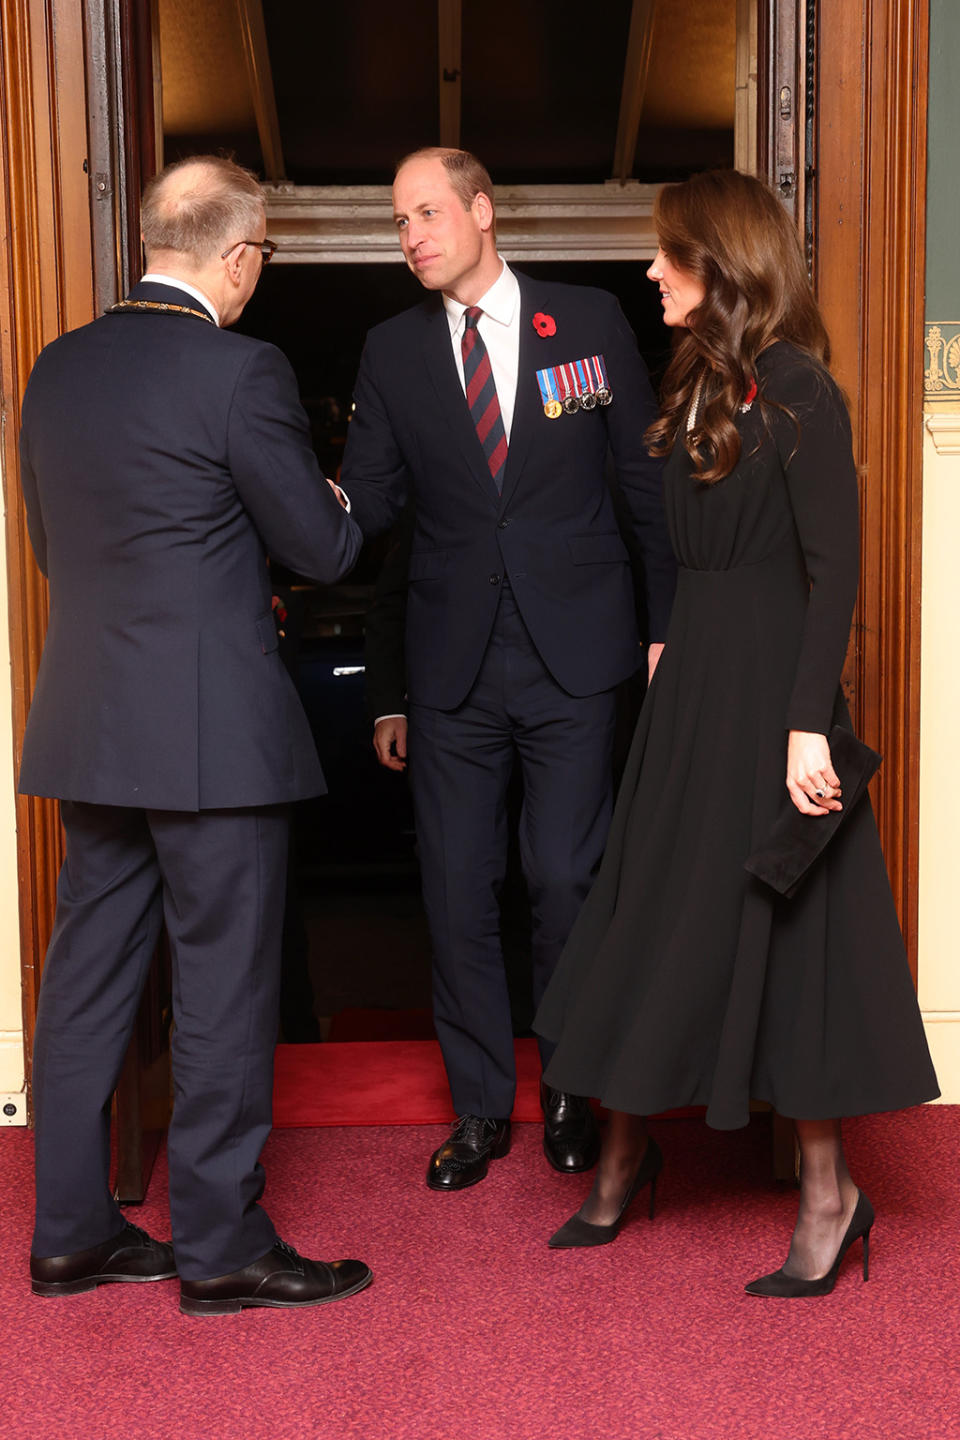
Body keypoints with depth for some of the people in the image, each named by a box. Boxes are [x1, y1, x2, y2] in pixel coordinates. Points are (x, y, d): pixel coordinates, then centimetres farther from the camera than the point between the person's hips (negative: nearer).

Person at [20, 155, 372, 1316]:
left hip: (88, 725, 7)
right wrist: (344, 510, 15)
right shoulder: (241, 373, -13)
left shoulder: (57, 367, 8)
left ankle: (71, 1232, 24)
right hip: (214, 727, -7)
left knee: (88, 975, 13)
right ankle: (221, 1247, 13)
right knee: (224, 983, 3)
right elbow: (322, 552, -7)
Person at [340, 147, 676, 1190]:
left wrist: (666, 628, 3)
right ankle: (481, 1106, 22)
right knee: (456, 889, 5)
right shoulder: (393, 351, 6)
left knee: (564, 879, -1)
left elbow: (649, 483, 6)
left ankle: (574, 1092, 22)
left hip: (574, 655, -2)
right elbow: (368, 501, 4)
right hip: (452, 669, 2)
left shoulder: (590, 322, 2)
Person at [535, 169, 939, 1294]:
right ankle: (625, 1152, 26)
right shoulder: (699, 383, 12)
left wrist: (809, 724, -22)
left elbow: (834, 566, -17)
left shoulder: (798, 393, -12)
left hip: (769, 683, -8)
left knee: (772, 920, -1)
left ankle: (827, 1192, 13)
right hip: (691, 679, 8)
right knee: (659, 907, 12)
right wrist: (664, 647, 7)